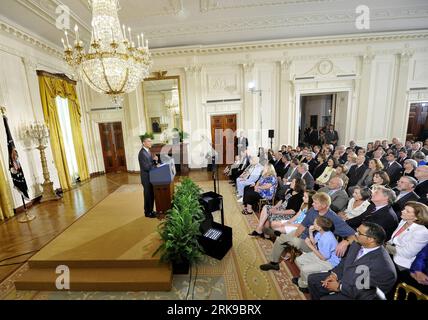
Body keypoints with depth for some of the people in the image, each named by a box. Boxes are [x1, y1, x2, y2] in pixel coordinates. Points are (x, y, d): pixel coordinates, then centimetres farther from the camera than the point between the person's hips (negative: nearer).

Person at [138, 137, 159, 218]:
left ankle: (150, 210, 32)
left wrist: (154, 159, -4)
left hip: (150, 176, 9)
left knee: (151, 195, 18)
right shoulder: (142, 153, -22)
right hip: (146, 177, -9)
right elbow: (146, 167, -26)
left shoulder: (147, 151, 9)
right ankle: (148, 212, 21)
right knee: (148, 195, 5)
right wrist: (154, 160, -17)